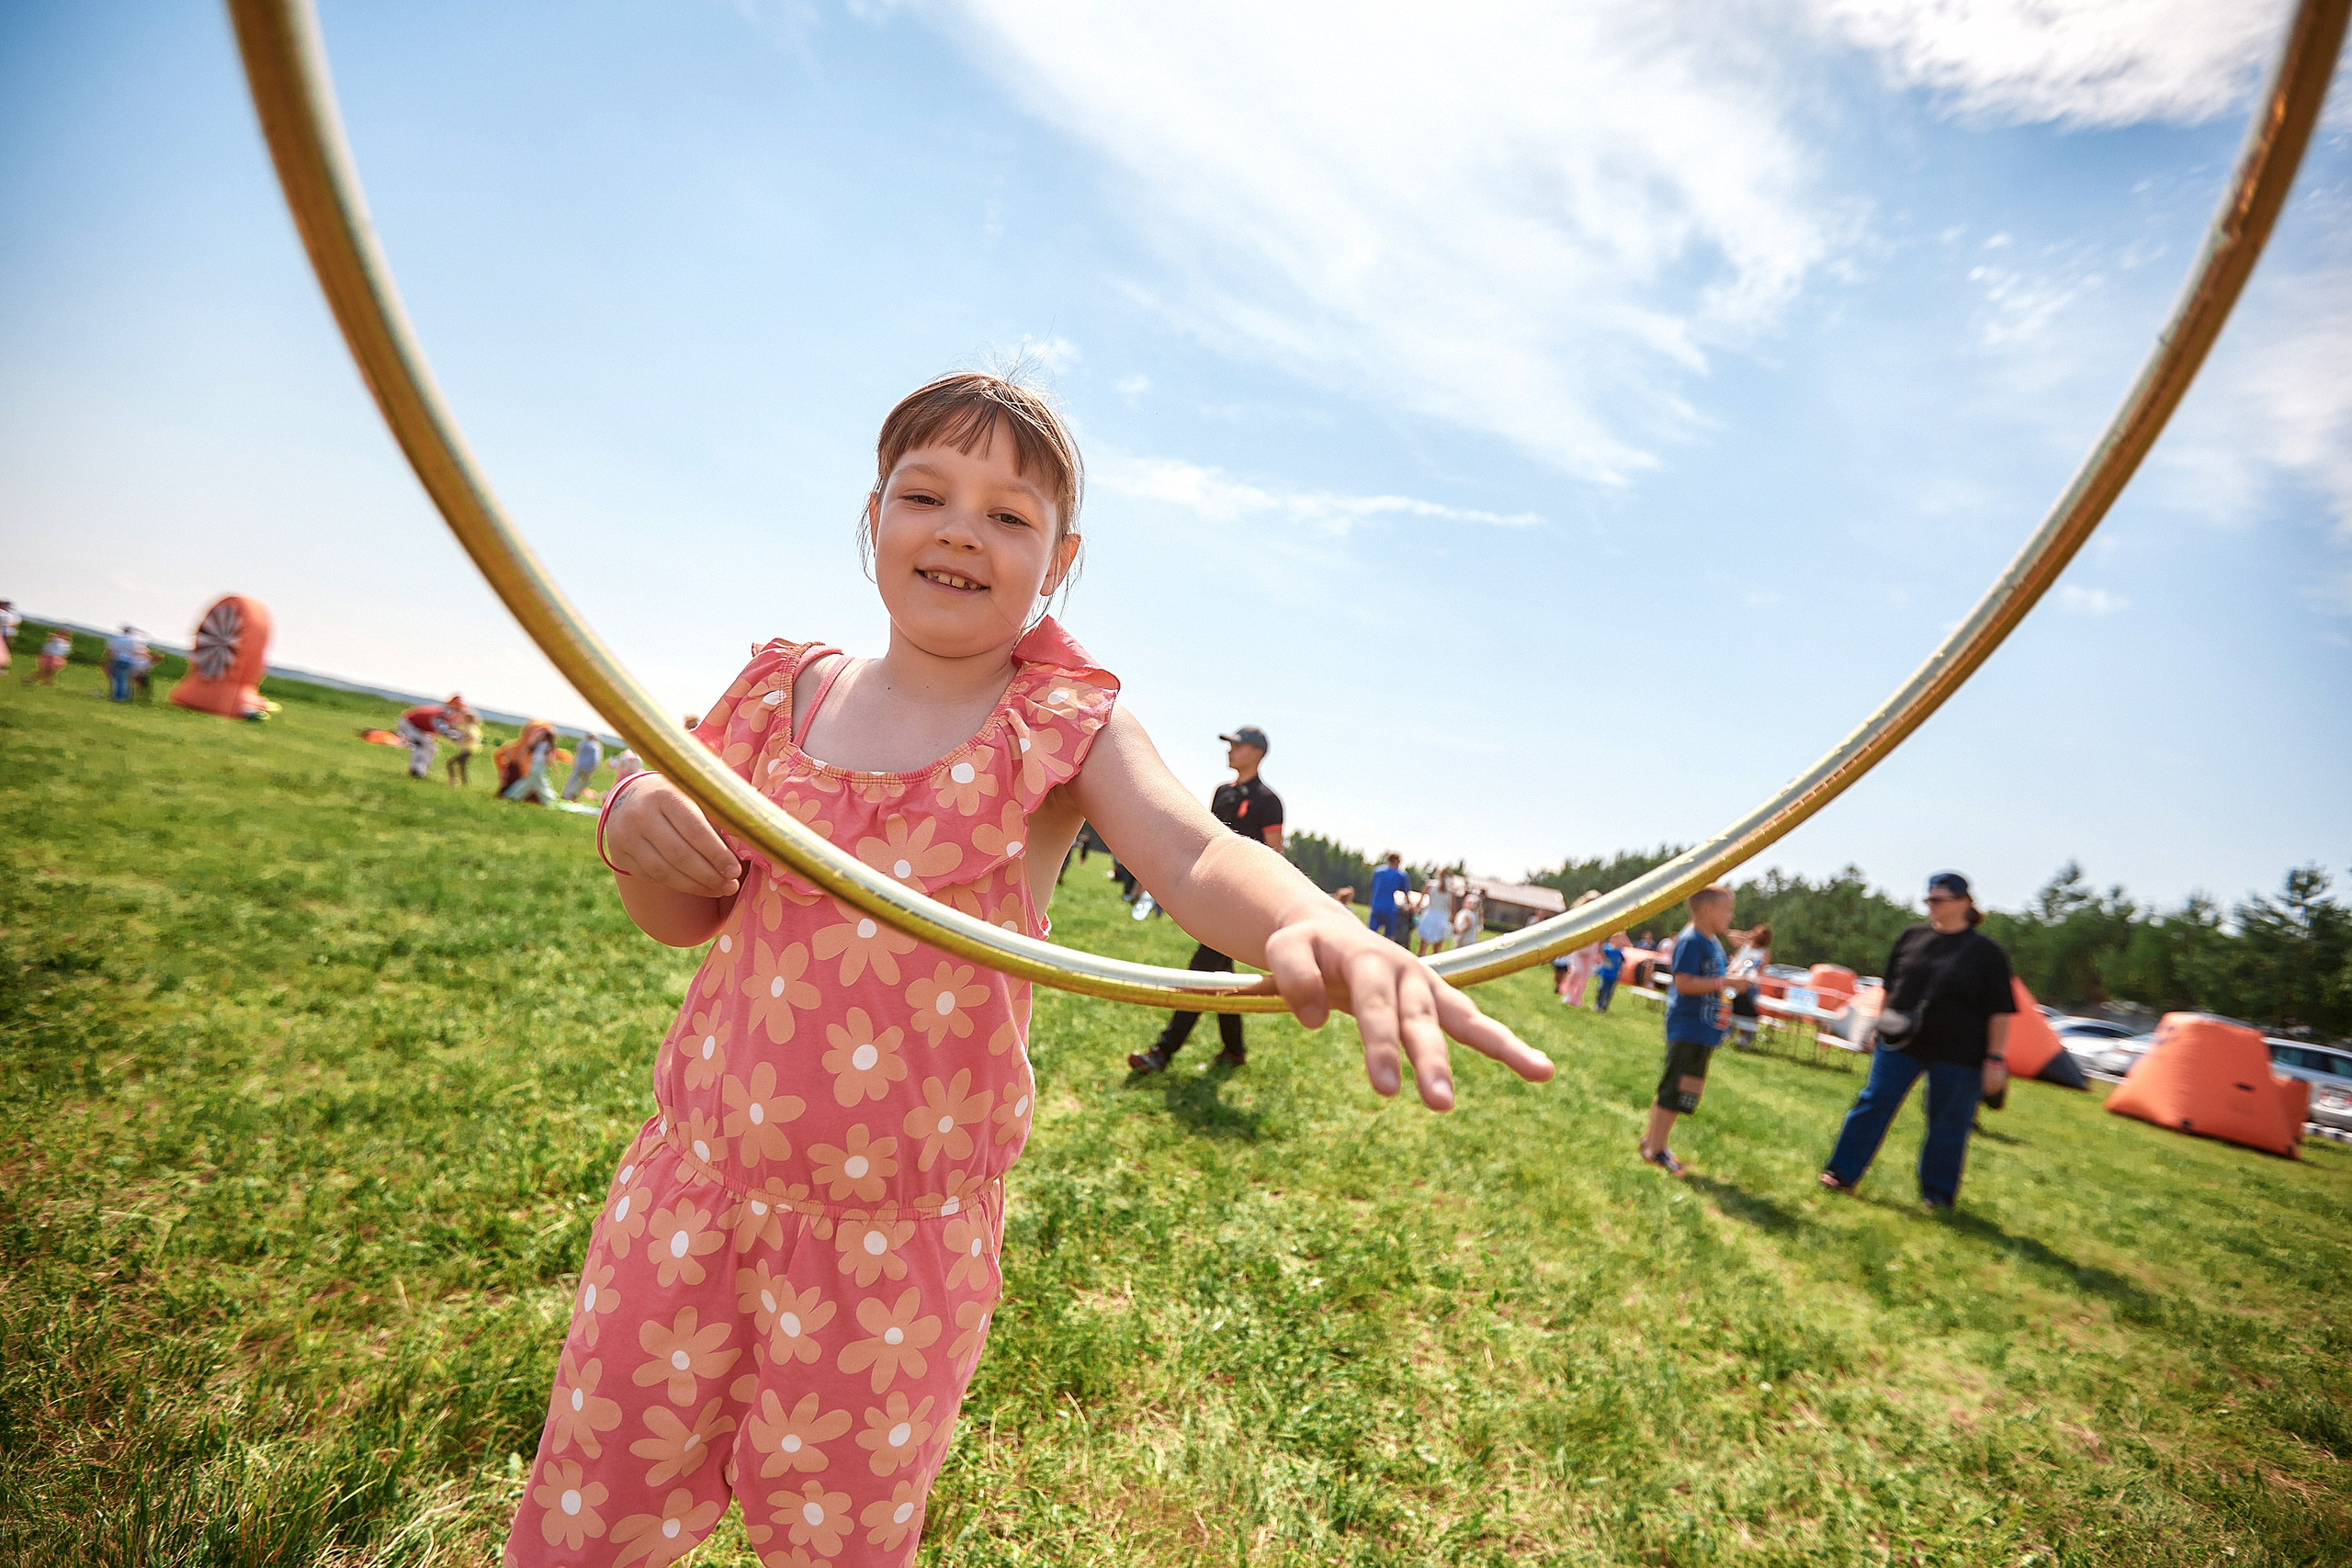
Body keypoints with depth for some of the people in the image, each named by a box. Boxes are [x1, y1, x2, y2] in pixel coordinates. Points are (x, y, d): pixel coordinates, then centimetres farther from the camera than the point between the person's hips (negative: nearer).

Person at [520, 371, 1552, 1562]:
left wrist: (1314, 925, -48)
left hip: (905, 1230, -3)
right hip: (697, 1176, 3)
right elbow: (684, 920, 8)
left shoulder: (1067, 726, -8)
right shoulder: (787, 691, 1)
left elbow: (1196, 855, -26)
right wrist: (637, 827, -15)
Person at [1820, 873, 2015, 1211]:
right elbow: (1890, 988, 16)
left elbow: (2000, 1012, -6)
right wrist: (1881, 1024, 13)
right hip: (1901, 1043, 3)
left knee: (1948, 1125, 6)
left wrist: (1995, 1059, -10)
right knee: (1872, 1104, 2)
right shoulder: (1911, 938, 5)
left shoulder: (1986, 951, -5)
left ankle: (1938, 1193, 23)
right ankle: (1843, 1174, 9)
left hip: (1957, 1053, -3)